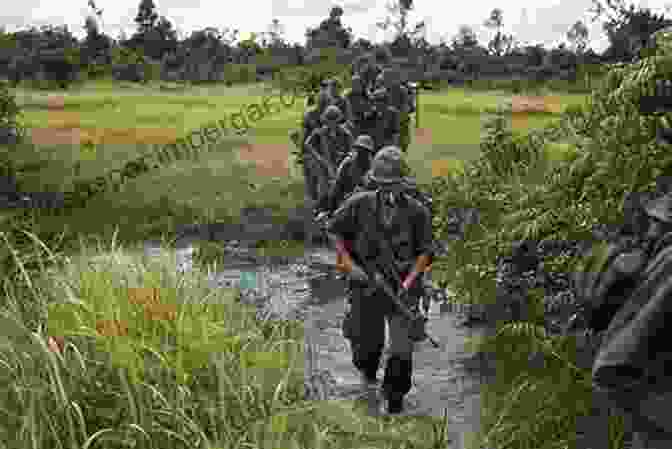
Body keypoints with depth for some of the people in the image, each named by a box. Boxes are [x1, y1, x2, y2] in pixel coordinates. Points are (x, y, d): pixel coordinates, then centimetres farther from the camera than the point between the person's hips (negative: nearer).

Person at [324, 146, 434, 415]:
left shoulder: (416, 211, -6)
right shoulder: (360, 204, -7)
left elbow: (425, 252, -1)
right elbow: (333, 230, 4)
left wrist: (409, 282, -14)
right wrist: (350, 265, -5)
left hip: (402, 287, 0)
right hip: (367, 284, 0)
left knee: (402, 348, -2)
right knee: (368, 342, 7)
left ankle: (395, 402, 19)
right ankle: (368, 377, 44)